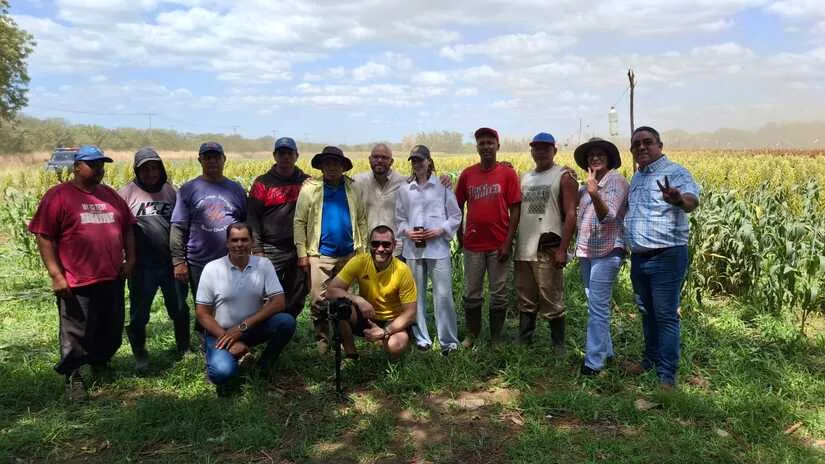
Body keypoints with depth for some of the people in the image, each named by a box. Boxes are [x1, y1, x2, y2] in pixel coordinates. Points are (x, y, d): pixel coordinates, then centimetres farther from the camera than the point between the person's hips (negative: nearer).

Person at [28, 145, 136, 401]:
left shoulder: (110, 195, 12)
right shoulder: (58, 196, -6)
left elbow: (127, 228, 18)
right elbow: (44, 237, -9)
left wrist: (130, 259, 7)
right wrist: (56, 275, -14)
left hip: (112, 279, 6)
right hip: (77, 283, -6)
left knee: (112, 331, 17)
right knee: (76, 334, 6)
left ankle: (100, 364, 40)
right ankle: (73, 377, 22)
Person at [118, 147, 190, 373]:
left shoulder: (170, 191, 8)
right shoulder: (128, 193, -3)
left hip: (172, 262, 3)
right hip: (142, 266, -3)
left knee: (179, 309, 12)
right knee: (139, 312, 8)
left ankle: (184, 348, 31)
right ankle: (140, 355, 26)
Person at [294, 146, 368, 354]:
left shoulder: (353, 188, 8)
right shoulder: (310, 188, 0)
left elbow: (361, 220, 12)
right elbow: (299, 222, -1)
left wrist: (361, 249, 5)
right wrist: (302, 254, -6)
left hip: (348, 254, 3)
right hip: (320, 254, -2)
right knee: (318, 300, -3)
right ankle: (322, 339, 12)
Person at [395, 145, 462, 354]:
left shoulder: (443, 186, 1)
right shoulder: (405, 190, 9)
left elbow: (455, 216, 3)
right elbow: (400, 218, 13)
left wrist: (440, 230, -11)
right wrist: (407, 232, -6)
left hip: (438, 248, -3)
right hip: (413, 249, 3)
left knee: (443, 295, -3)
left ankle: (448, 341, 9)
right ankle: (421, 339, 21)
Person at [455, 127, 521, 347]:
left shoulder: (508, 173, -3)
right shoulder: (467, 174, 4)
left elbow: (515, 209, -5)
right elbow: (457, 207, 12)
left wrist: (508, 243, -10)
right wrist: (460, 237, 7)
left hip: (499, 245, -2)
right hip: (473, 245, 2)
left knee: (499, 294, 8)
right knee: (471, 294, 10)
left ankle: (496, 337, 21)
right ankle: (472, 334, 26)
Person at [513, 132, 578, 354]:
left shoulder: (564, 176, -1)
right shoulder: (525, 177, 16)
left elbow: (570, 215, -7)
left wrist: (562, 250, -14)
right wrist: (512, 244, 11)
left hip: (548, 250, -6)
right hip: (523, 250, 6)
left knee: (551, 302, 0)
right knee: (525, 301, 14)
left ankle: (558, 345, 13)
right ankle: (523, 341, 25)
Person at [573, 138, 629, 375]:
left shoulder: (617, 181, -8)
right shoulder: (587, 186, 14)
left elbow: (608, 216, -20)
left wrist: (594, 194, -35)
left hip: (607, 251, -8)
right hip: (586, 252, 8)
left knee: (598, 306, -10)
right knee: (596, 305, 15)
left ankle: (594, 362, -6)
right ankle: (605, 351, 28)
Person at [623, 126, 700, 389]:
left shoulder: (674, 173, -11)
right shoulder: (636, 177, 14)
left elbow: (692, 200, -31)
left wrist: (679, 200, -52)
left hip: (666, 256, -8)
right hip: (639, 257, 8)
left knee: (666, 316, -3)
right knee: (647, 312, 19)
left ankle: (667, 375, 6)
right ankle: (651, 359, 35)